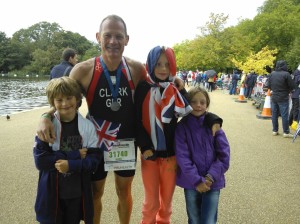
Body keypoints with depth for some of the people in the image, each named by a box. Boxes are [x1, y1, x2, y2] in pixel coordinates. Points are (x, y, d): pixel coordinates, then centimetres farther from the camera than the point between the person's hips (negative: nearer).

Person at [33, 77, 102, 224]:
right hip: (51, 193, -1)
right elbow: (40, 160, -17)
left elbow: (95, 159, -10)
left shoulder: (88, 126, -8)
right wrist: (75, 155, -19)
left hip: (78, 193, 1)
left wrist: (71, 165, -24)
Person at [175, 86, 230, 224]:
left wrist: (210, 177, -12)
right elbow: (182, 157, -11)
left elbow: (224, 155, -3)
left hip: (212, 182, 1)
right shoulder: (182, 127, -5)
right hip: (191, 183, 0)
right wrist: (197, 180, -16)